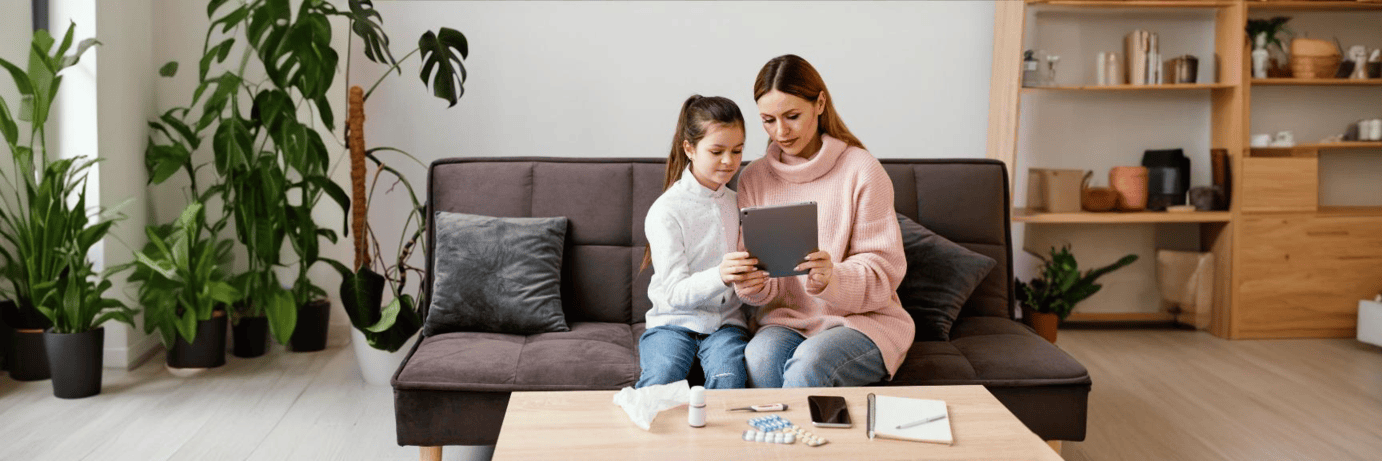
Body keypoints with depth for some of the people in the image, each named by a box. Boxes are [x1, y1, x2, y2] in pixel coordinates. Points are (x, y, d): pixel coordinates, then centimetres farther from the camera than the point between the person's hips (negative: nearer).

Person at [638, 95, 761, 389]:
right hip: (673, 321, -3)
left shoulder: (738, 203, 12)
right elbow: (675, 293, -15)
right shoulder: (665, 211, -7)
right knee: (661, 380, -32)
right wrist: (720, 276, -33)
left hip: (726, 321, 3)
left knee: (729, 378, -29)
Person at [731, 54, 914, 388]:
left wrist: (832, 279, -30)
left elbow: (883, 270, -9)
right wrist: (753, 286, -19)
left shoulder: (861, 169, -6)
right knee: (760, 357, -31)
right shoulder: (754, 179, 7)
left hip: (864, 319, -3)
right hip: (787, 320, 3)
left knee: (807, 366, -34)